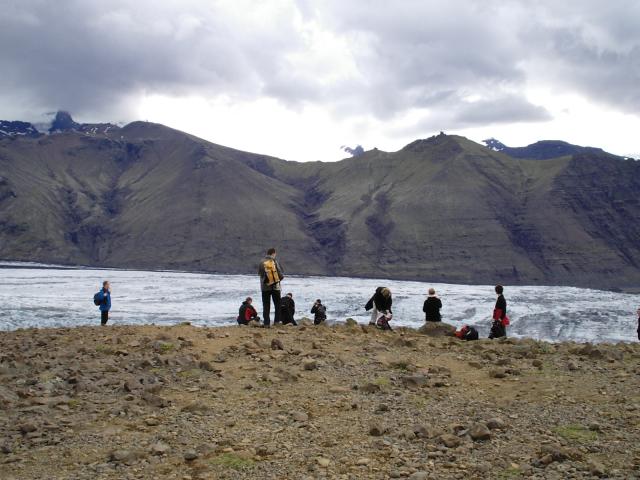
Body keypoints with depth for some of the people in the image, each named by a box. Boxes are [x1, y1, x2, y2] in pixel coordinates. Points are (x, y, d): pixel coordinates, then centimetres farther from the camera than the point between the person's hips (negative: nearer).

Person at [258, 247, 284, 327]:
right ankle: (277, 321, 5)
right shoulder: (274, 262, -10)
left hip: (265, 287, 2)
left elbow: (259, 273, 5)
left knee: (266, 306, 7)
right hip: (275, 286, -2)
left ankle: (267, 323, 3)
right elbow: (280, 274, -10)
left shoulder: (262, 262, -4)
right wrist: (279, 278, 11)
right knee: (277, 305, 12)